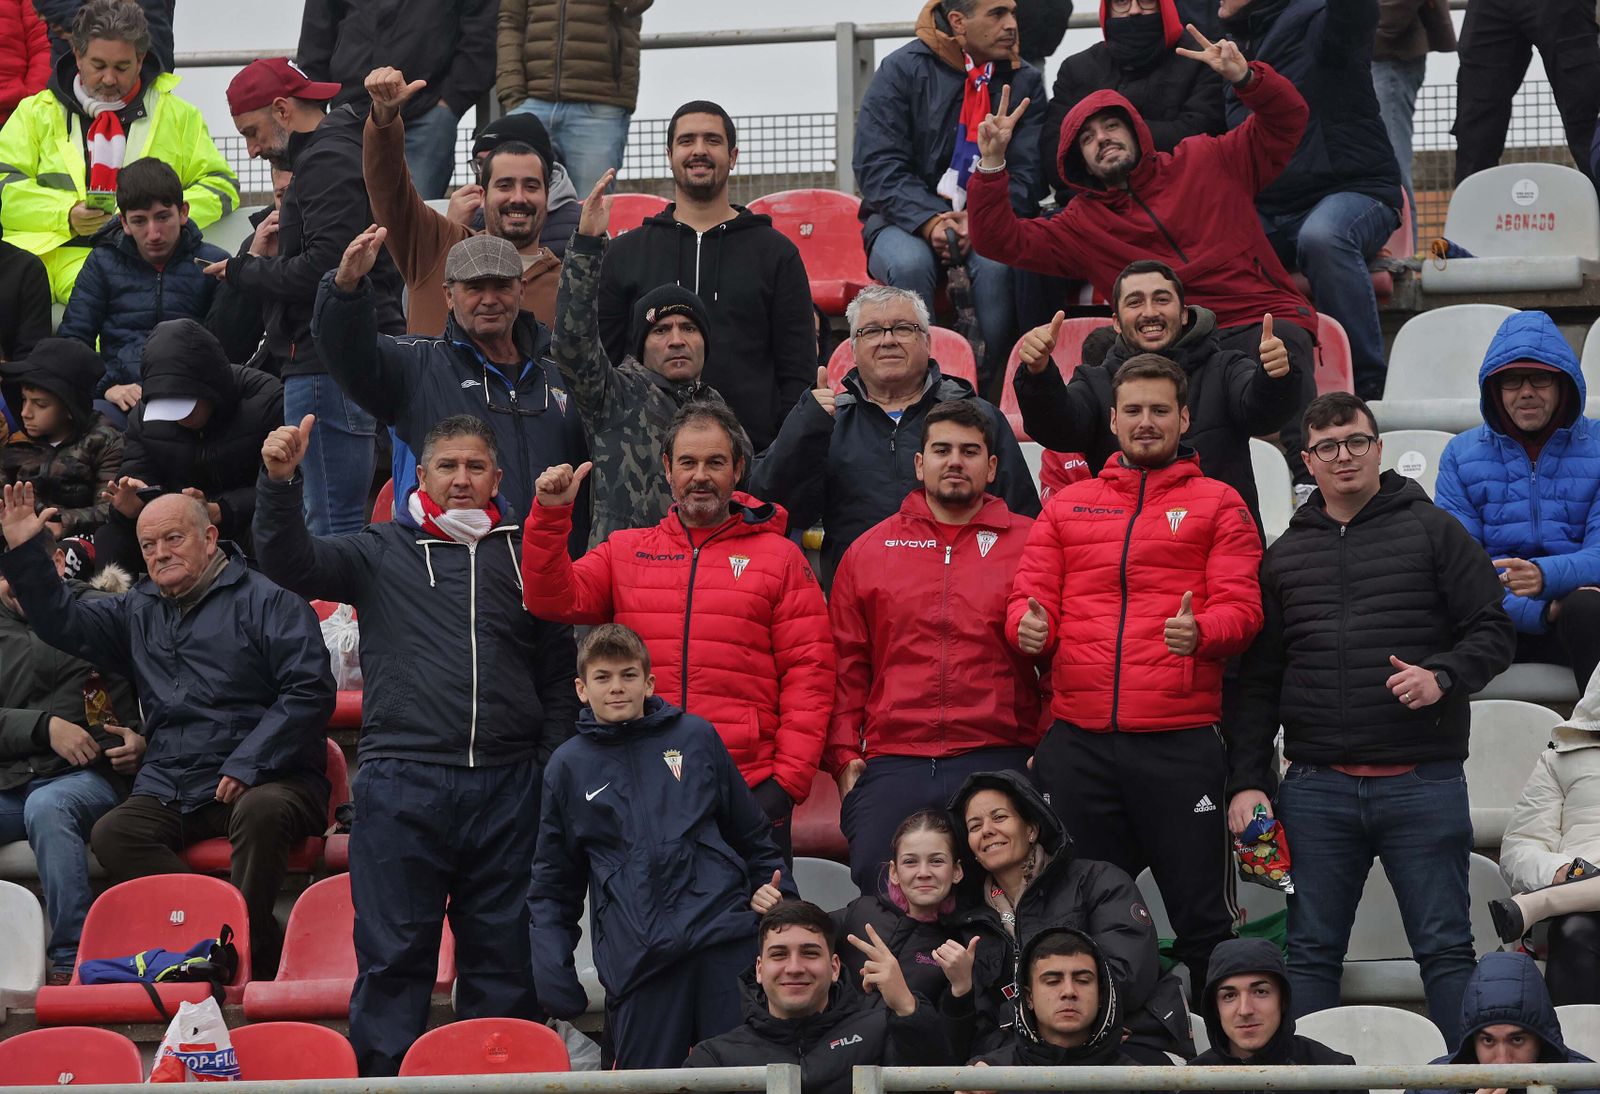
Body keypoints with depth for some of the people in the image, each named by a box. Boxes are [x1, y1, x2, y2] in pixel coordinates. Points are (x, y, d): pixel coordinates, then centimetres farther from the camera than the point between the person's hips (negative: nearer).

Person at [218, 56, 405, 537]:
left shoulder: (327, 161, -10)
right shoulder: (340, 150, 22)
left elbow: (326, 267, -20)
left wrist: (244, 271, -7)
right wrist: (266, 258, 11)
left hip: (330, 367, -11)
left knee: (333, 527, -11)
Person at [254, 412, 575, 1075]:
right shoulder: (382, 552, 11)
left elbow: (559, 673, 15)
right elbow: (290, 562, -2)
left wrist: (552, 771, 4)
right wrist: (279, 483, -19)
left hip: (506, 789, 2)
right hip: (402, 786, -2)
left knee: (504, 956, 5)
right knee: (393, 956, -2)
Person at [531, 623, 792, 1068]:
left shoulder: (696, 737, 11)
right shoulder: (568, 766, 12)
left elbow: (752, 836, 18)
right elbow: (553, 883, 17)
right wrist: (551, 965, 5)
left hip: (722, 935, 0)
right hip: (637, 959, 0)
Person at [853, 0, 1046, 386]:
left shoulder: (1024, 82, 8)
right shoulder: (903, 70, -1)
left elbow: (1026, 174, 2)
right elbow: (876, 165, -8)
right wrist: (929, 222, -23)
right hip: (907, 220, -1)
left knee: (997, 262, -34)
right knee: (909, 262, -35)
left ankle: (991, 384, -25)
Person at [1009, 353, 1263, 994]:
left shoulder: (1217, 505, 10)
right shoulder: (1067, 506, 18)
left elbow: (1241, 607, 0)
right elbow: (1029, 596, 13)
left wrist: (1199, 631, -22)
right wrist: (1029, 626, -12)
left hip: (1180, 742, -3)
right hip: (1077, 743, 3)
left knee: (1202, 919, -3)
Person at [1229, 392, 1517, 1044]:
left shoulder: (1431, 531, 6)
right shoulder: (1284, 555, 13)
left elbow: (1493, 631, 3)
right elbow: (1258, 680, 13)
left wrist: (1443, 676, -16)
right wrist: (1247, 781, 5)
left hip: (1422, 784, -2)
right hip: (1316, 788, 2)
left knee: (1445, 947, 0)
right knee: (1309, 953, 4)